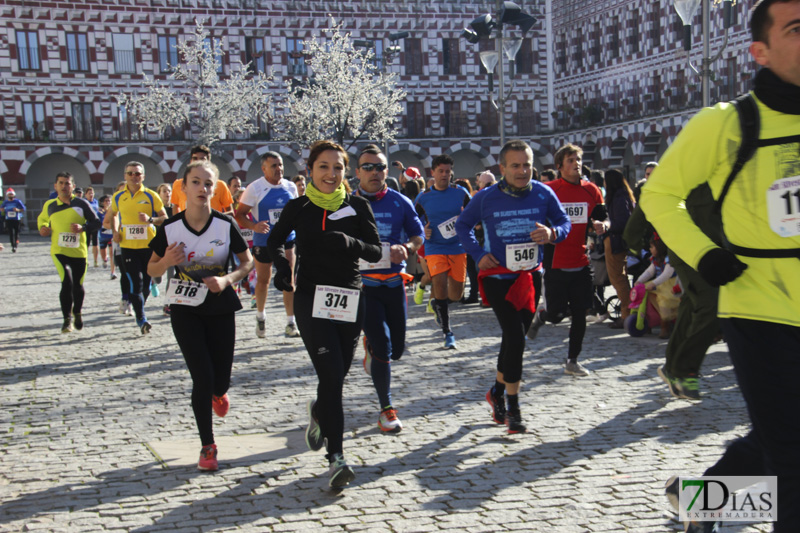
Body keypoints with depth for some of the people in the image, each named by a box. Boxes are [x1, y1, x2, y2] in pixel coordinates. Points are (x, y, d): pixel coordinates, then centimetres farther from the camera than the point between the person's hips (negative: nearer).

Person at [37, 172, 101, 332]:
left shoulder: (81, 204, -2)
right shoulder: (49, 205, 5)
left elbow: (96, 222, 0)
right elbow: (42, 219, 25)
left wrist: (83, 227, -19)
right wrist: (43, 229, 3)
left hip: (79, 252, 0)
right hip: (59, 251, 0)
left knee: (78, 286, 9)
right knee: (67, 282, -20)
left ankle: (77, 313, 39)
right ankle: (67, 318, -7)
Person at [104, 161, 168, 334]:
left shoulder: (151, 196, -1)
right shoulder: (118, 197, 6)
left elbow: (165, 218, 2)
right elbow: (111, 216, 24)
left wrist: (150, 220, -16)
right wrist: (115, 231, 7)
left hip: (148, 245, 0)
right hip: (128, 247, 0)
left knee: (146, 283, 7)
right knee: (135, 282, -10)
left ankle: (137, 305, 34)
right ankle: (141, 319, -4)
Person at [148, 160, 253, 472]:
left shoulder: (226, 226, -9)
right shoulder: (169, 229, -9)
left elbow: (248, 262, 2)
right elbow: (152, 270, 2)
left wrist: (228, 279, -16)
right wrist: (166, 261, -20)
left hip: (220, 308, 1)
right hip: (185, 310, -1)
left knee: (221, 380, 5)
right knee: (202, 378, -7)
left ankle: (218, 393, 46)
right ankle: (207, 446, 10)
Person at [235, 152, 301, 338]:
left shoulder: (290, 187, 2)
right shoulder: (255, 188, -10)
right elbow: (239, 213, -8)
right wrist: (253, 226, -25)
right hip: (263, 241, -2)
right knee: (263, 280, 13)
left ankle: (291, 323, 0)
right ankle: (260, 316, 37)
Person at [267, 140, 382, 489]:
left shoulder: (357, 206, 3)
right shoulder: (298, 208, 2)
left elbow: (376, 252, -1)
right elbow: (274, 241, 17)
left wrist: (350, 243, -20)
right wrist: (283, 265, -2)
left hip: (350, 300, 2)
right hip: (311, 299, -2)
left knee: (337, 375, 11)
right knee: (331, 374, -15)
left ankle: (319, 412, 46)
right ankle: (336, 456, -12)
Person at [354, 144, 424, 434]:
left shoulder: (400, 202, 2)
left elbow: (418, 236, 9)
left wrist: (404, 248, -11)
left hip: (394, 282, 3)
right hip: (362, 284, -3)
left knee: (396, 349, 10)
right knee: (382, 347, -9)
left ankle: (371, 346, 46)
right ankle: (386, 409, 6)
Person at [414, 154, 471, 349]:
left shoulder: (460, 193, 2)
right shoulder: (423, 198, 2)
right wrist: (423, 232, -9)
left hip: (458, 247, 1)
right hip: (434, 248, -1)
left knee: (456, 294, 3)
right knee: (440, 283, -20)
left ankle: (436, 303, 40)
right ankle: (447, 332, -10)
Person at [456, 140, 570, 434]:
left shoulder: (543, 194, -2)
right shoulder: (485, 198, -6)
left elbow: (564, 222, 6)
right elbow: (462, 225, 7)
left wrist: (552, 233, -18)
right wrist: (478, 254, -6)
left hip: (530, 276, 3)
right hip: (498, 277, -3)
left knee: (513, 338, 14)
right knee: (515, 338, -11)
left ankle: (497, 391, 36)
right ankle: (512, 407, 0)